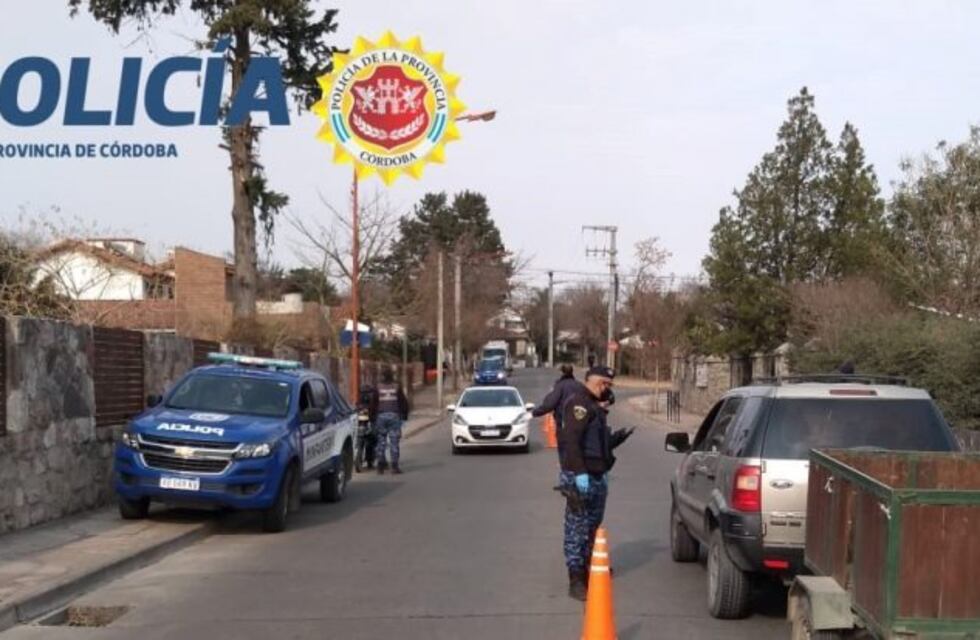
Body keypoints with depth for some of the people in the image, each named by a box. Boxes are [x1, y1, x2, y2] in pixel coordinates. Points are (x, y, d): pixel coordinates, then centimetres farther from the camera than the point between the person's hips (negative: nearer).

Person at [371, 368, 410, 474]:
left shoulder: (378, 388, 5)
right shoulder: (397, 387, 5)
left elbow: (373, 403, 4)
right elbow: (404, 402, 6)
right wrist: (404, 415, 14)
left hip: (381, 416, 1)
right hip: (395, 416, -1)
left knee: (381, 441, 6)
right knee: (394, 441, -1)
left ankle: (380, 466, 4)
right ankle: (394, 466, -5)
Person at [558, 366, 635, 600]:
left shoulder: (594, 406, 20)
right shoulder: (578, 403, -12)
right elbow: (571, 440, -22)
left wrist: (616, 439, 10)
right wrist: (580, 473, -27)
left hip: (596, 477, 10)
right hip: (581, 477, -10)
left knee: (592, 527, 17)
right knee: (577, 528, -7)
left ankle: (587, 571, 29)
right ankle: (576, 580, -6)